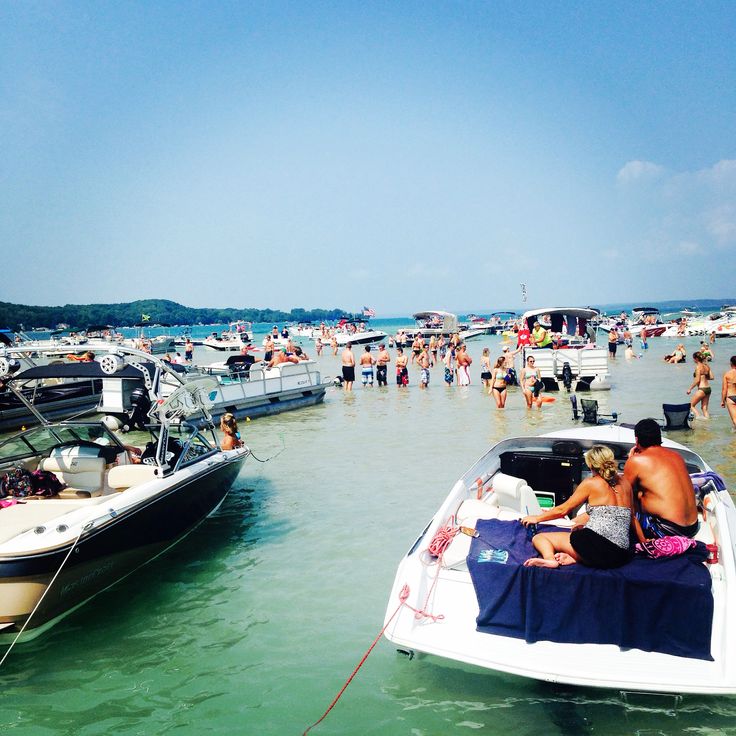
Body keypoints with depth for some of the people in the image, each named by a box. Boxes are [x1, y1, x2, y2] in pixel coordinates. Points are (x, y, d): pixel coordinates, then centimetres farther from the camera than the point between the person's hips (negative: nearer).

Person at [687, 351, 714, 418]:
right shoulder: (707, 366, 9)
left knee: (691, 405, 4)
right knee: (704, 408, 12)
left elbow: (697, 380, -16)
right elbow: (711, 377, 11)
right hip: (708, 388, 8)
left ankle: (698, 417, -10)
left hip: (701, 389, -8)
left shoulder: (698, 366, -13)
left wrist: (690, 389, -9)